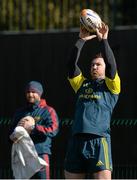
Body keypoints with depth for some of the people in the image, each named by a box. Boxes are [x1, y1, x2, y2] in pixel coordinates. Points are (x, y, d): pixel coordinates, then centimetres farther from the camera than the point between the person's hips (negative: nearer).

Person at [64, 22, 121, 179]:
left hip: (99, 140, -5)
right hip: (76, 139, 5)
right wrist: (81, 40, 8)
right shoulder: (82, 84, 22)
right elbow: (72, 65, 12)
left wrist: (103, 41, -7)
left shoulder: (111, 85, 10)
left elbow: (111, 65, -6)